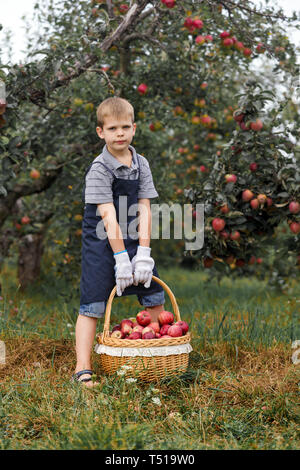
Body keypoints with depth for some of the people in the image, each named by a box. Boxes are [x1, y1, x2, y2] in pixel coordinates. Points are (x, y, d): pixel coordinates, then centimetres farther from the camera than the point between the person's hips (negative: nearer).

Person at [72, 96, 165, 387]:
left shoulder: (141, 164, 4)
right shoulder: (99, 169, -11)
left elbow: (144, 210, -2)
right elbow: (108, 216, -18)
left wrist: (143, 253, -11)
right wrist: (121, 258, -22)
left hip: (133, 241, 5)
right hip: (101, 243, -5)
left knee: (155, 299, 9)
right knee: (92, 306, -6)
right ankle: (82, 370, -2)